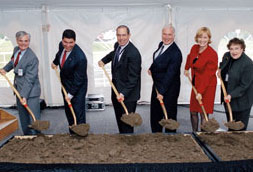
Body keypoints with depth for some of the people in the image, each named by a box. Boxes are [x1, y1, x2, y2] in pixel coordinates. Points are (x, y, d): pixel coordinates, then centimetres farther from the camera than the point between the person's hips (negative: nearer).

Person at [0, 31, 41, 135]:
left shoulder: (32, 58, -22)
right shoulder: (16, 50, 3)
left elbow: (29, 79, -24)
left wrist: (24, 96, -27)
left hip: (30, 91, -8)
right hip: (19, 88, 9)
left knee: (33, 118, -4)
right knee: (23, 117, 19)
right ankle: (26, 136, 34)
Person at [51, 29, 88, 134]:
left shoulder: (80, 57, -31)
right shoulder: (61, 45, -9)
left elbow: (78, 79, -24)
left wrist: (70, 94, -19)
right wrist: (55, 62, 30)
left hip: (77, 87, -8)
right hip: (65, 85, 8)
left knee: (79, 114, -4)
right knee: (68, 112, 17)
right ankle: (72, 135, 31)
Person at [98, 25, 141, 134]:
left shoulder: (133, 53, -23)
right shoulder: (117, 45, 4)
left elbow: (133, 78, -24)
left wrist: (124, 93, -30)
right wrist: (104, 60, 22)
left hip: (128, 95, -8)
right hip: (116, 90, 8)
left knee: (126, 123, 2)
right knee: (119, 120, 19)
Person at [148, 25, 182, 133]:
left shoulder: (176, 53, -24)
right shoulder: (161, 45, 2)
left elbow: (170, 74, -26)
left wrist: (162, 92, -26)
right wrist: (151, 68, 5)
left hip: (169, 88, -9)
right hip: (157, 85, 9)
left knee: (169, 114, 7)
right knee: (155, 113, 20)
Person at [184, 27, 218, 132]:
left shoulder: (212, 54, -18)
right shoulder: (194, 48, 1)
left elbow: (208, 75, -20)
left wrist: (200, 92, -23)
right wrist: (186, 69, 35)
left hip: (207, 86, -6)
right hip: (195, 84, 7)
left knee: (204, 113, -2)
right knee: (193, 112, 11)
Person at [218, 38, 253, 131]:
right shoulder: (226, 55, 0)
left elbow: (244, 85, -23)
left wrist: (231, 95, -28)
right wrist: (220, 69, 9)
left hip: (241, 98, -7)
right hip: (227, 95, 7)